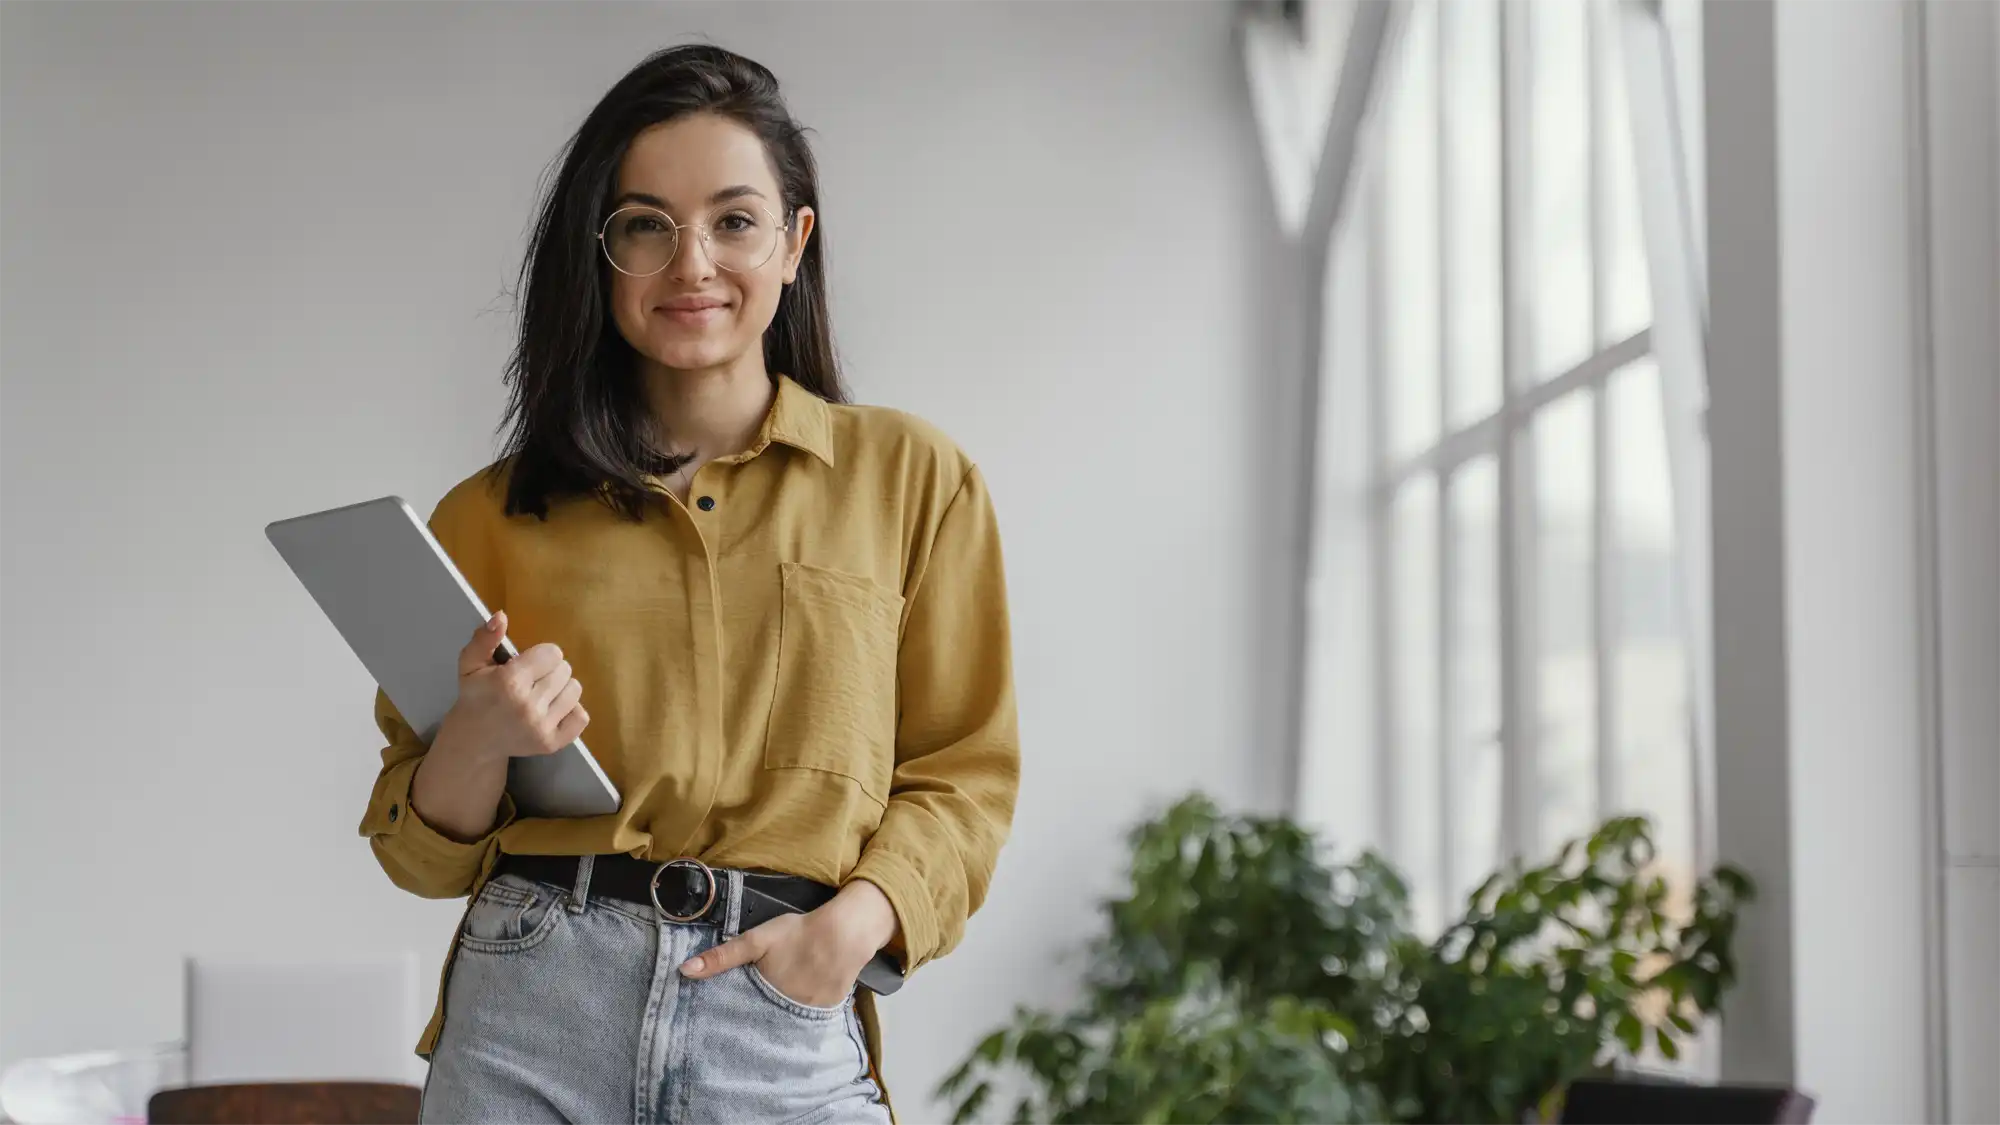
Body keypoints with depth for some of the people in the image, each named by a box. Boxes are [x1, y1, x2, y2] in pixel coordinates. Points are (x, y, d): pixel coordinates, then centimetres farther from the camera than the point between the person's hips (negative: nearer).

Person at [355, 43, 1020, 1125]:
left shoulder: (910, 478, 6)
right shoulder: (492, 516, 8)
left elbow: (962, 772, 5)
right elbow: (424, 853, 12)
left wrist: (854, 922, -12)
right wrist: (479, 739, -9)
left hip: (791, 1038, -1)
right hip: (536, 1014, 1)